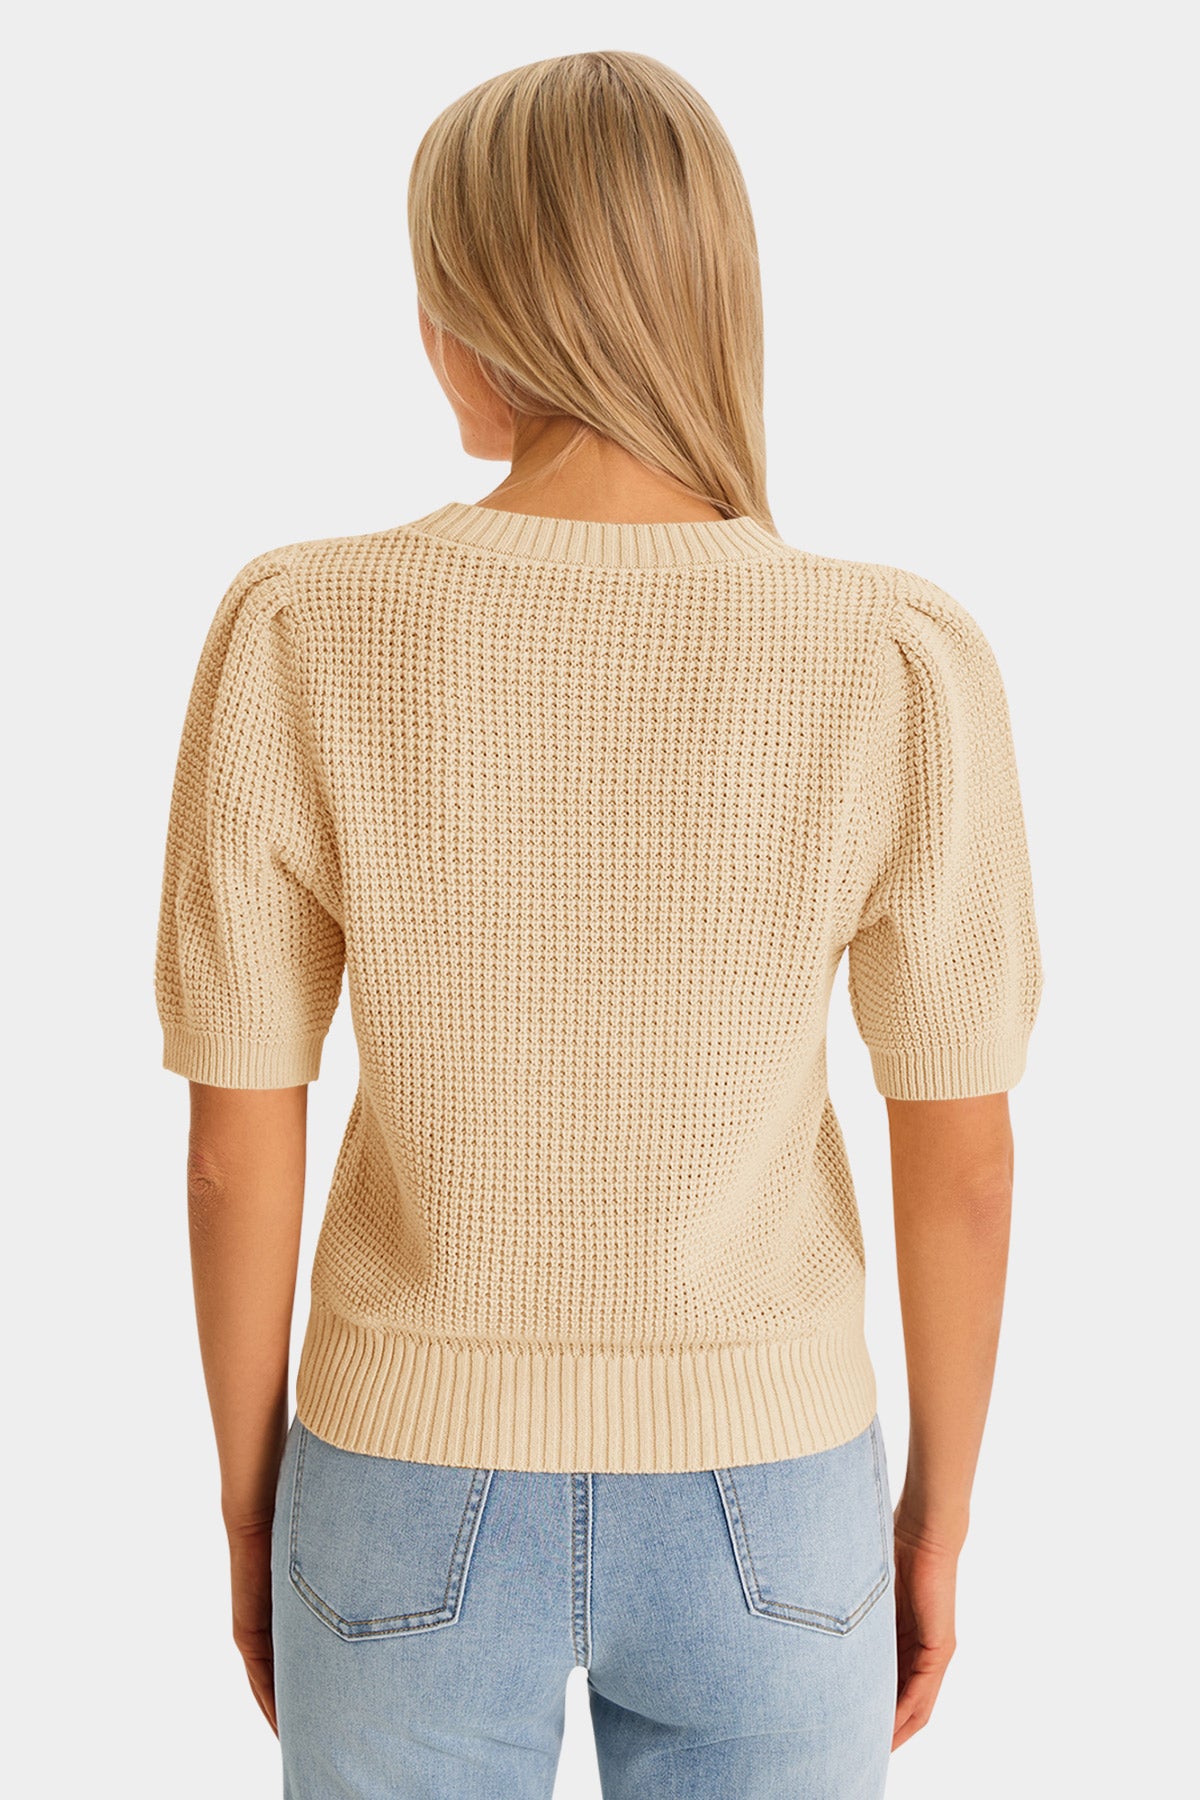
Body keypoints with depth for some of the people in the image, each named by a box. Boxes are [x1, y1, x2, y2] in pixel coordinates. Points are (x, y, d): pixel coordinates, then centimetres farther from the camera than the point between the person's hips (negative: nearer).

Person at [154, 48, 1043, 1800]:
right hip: (755, 1506, 1)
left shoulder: (293, 640, -18)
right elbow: (963, 1160, -10)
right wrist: (938, 1516, 8)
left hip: (421, 1495, 0)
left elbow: (236, 1147, -11)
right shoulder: (904, 667, -18)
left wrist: (250, 1505, 7)